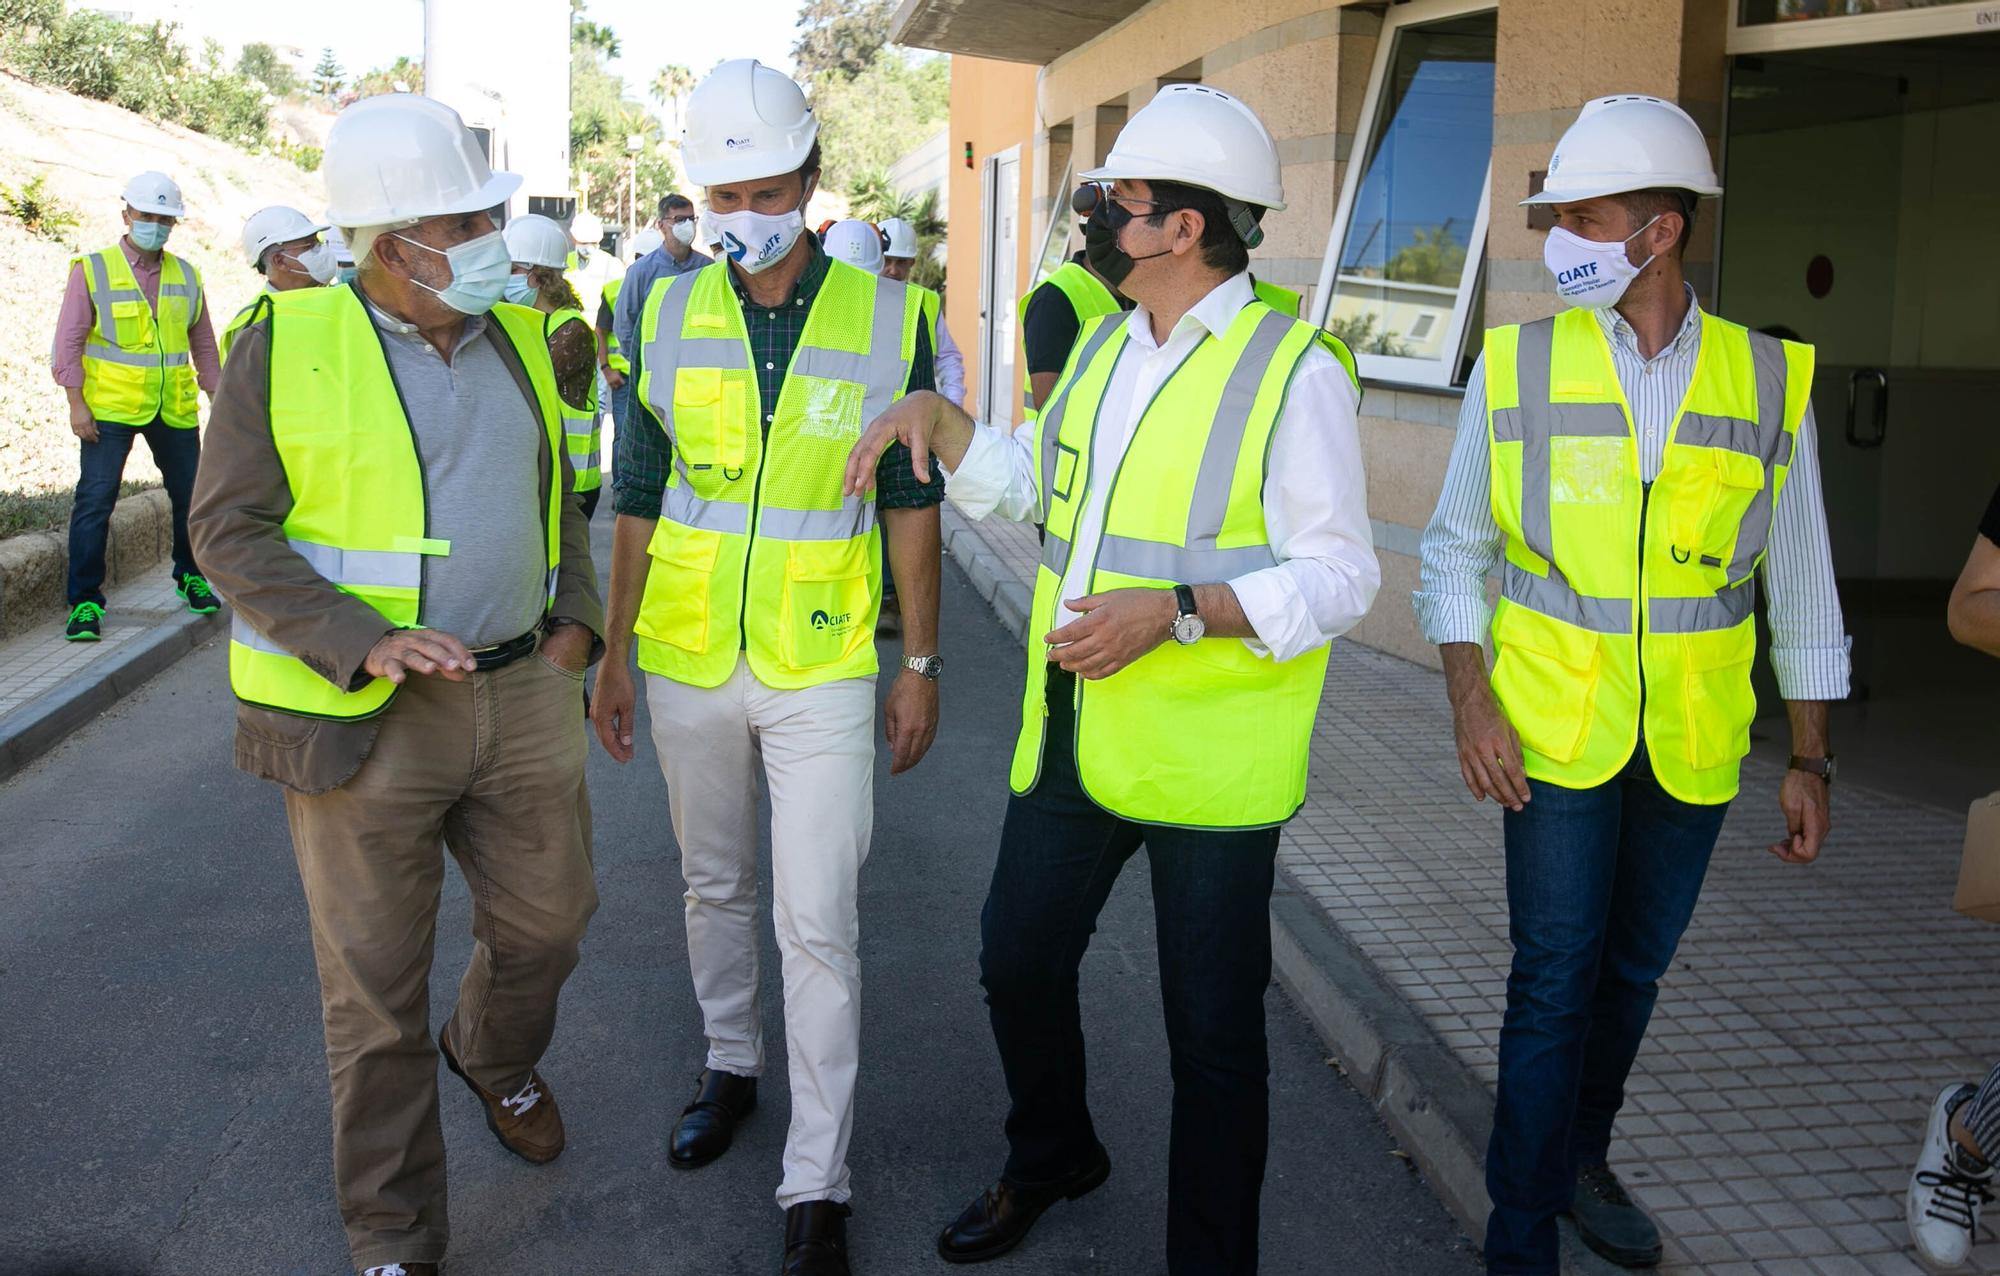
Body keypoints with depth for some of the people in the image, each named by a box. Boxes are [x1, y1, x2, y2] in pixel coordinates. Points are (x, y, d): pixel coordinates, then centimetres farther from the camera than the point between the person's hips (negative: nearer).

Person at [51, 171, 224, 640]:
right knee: (95, 499, -6)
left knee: (190, 495, 10)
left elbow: (203, 344, 17)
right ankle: (84, 600, 1)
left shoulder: (186, 276, 9)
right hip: (109, 408, -4)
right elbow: (69, 341, -3)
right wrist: (76, 404, -10)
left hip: (175, 410, 4)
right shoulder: (92, 270, -1)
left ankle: (191, 576, 31)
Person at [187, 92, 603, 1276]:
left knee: (548, 917, 18)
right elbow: (230, 527, -10)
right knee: (377, 984, 5)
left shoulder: (520, 338, 7)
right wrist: (359, 641, -21)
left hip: (522, 693, 5)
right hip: (366, 714, -5)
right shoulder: (287, 345, -10)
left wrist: (577, 618, 6)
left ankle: (497, 1055, 52)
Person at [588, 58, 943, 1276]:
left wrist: (922, 665, 0)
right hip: (688, 664, 3)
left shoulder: (888, 320, -6)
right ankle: (732, 1063, 42)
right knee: (716, 886, 19)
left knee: (818, 926, -3)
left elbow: (913, 504, -1)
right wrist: (615, 654, 7)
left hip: (822, 672, -3)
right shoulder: (666, 317, 0)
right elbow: (639, 501, 6)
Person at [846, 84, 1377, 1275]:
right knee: (1018, 963, 19)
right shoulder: (1105, 342, 11)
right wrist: (936, 416, 9)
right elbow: (1034, 480, 25)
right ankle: (1051, 1157, 47)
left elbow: (1340, 576, -16)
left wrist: (1175, 610, -25)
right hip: (1074, 739, 8)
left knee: (1214, 1035, 6)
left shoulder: (1294, 369, -13)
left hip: (1210, 761, -7)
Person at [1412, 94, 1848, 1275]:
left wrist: (1811, 759, 3)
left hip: (1692, 739, 2)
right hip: (1556, 732, -2)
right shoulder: (1518, 367, -4)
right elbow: (1456, 547, 2)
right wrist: (1469, 697, -10)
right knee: (1556, 978, -2)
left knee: (1634, 967, 16)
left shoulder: (1770, 380, -2)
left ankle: (1582, 1158, 40)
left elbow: (1802, 589, 3)